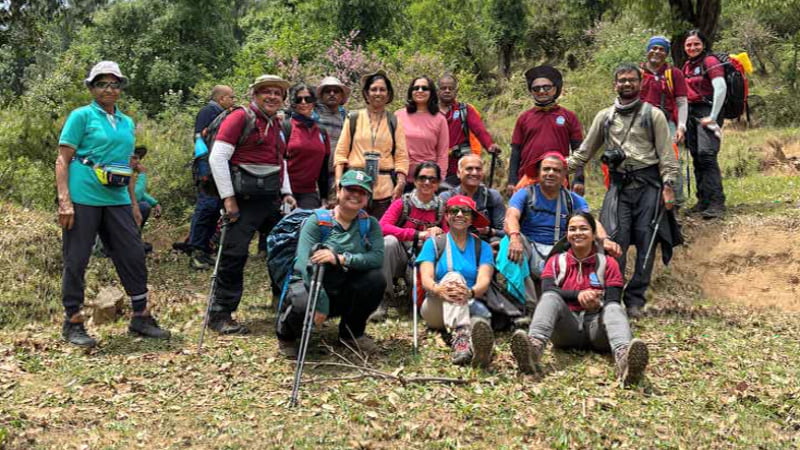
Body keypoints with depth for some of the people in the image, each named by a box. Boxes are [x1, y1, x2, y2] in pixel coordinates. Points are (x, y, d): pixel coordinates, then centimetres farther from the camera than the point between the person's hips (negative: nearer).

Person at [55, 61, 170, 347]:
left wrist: (134, 203, 20)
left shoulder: (127, 123, 16)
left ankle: (141, 317, 18)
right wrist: (64, 201, -14)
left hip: (117, 200, 6)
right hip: (84, 198, -5)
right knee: (76, 261, 2)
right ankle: (73, 323, 14)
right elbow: (62, 161, -5)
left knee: (133, 255, 6)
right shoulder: (82, 116, -1)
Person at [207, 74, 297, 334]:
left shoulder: (277, 124, 17)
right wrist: (228, 198, -17)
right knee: (234, 254, -9)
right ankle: (220, 315, 1)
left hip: (271, 196, 8)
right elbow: (217, 158, -13)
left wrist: (286, 192, 12)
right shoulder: (240, 118, -6)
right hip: (244, 197, -8)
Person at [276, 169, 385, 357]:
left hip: (346, 293, 4)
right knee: (303, 305, -37)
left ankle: (352, 332, 4)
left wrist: (340, 259, -32)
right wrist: (320, 301, -32)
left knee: (376, 278, -23)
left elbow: (377, 257, -20)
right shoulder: (317, 220, -9)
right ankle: (286, 334, 4)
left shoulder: (370, 224, 0)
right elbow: (305, 263, -21)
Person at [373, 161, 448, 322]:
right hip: (401, 257, -1)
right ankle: (383, 300, -25)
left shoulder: (441, 208, 3)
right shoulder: (403, 203, -2)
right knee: (389, 241, -30)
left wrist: (439, 235, -20)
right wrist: (419, 234, -22)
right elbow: (382, 227, -17)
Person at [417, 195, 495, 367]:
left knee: (481, 313, -35)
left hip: (471, 304, 1)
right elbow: (426, 278, -5)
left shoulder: (482, 247, 13)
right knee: (453, 276, -32)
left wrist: (470, 292, -31)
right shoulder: (433, 243, 11)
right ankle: (461, 336, -60)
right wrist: (439, 289, -31)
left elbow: (484, 280, -5)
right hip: (436, 307, -1)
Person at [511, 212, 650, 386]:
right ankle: (534, 347, -57)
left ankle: (624, 359, -63)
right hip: (567, 325, 0)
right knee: (550, 297, -26)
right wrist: (578, 295, -20)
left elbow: (613, 301, -1)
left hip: (597, 323, 0)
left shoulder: (608, 263, 13)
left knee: (614, 308, -30)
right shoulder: (556, 261, 15)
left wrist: (597, 303, -22)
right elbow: (548, 291, -5)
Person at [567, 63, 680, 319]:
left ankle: (635, 299, 7)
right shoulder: (604, 117, 13)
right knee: (615, 241, -10)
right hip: (618, 185, 1)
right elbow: (585, 151, 17)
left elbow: (666, 153, 1)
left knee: (645, 243, -1)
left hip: (648, 185, -1)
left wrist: (668, 186, -8)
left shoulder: (653, 115, 5)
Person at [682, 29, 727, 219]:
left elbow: (721, 88, -17)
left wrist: (713, 117, -19)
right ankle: (703, 200, 15)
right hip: (691, 113, 8)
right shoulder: (687, 65, 15)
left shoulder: (710, 61, -7)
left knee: (707, 154, -18)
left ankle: (716, 203, -20)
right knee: (696, 157, 8)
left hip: (707, 111, -8)